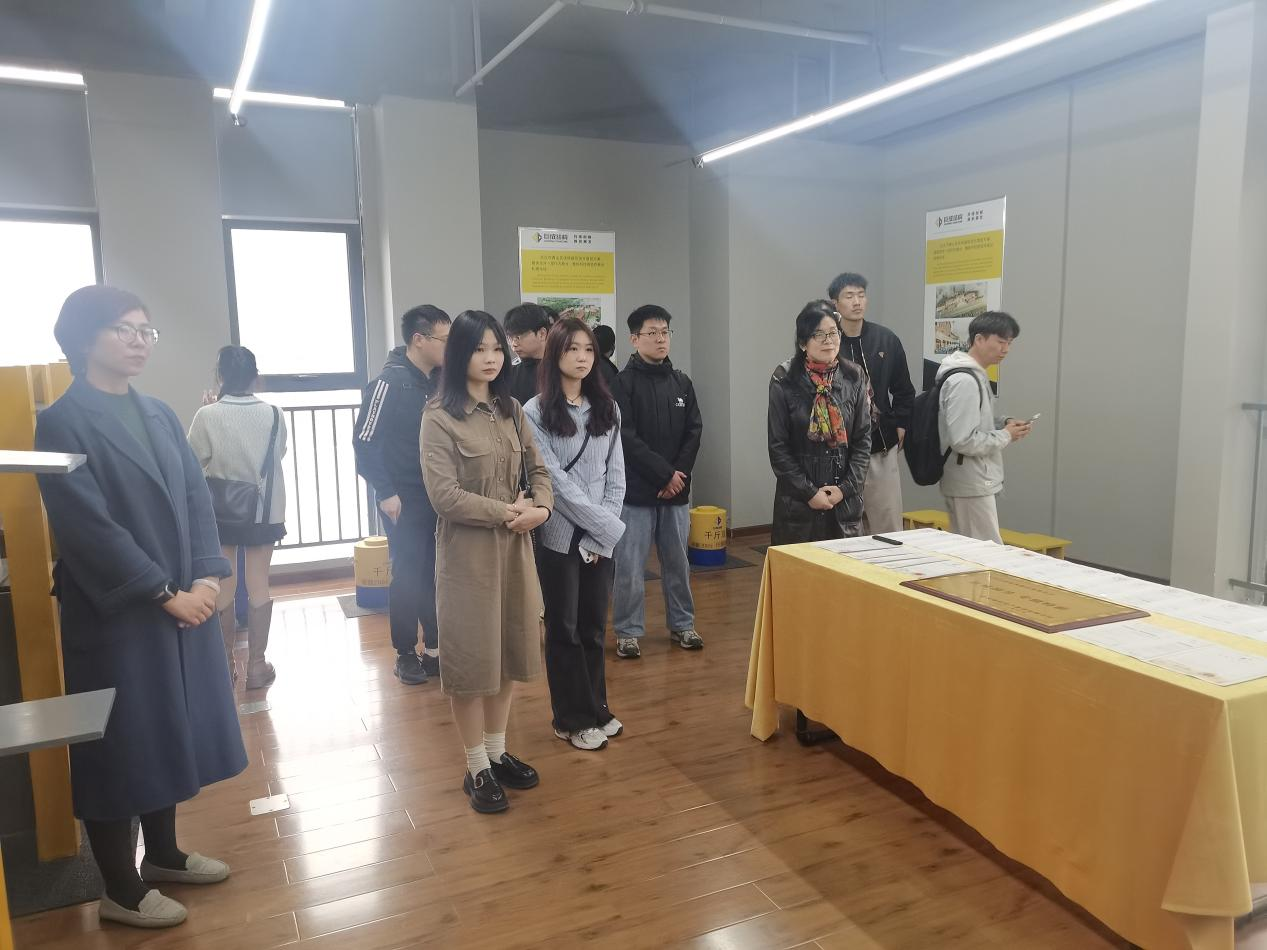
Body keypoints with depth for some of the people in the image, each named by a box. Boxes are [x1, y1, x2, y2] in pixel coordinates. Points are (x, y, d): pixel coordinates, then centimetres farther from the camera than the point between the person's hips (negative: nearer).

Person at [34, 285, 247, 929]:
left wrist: (206, 576, -8)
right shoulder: (63, 422, -10)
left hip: (183, 603, 7)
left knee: (167, 732, 16)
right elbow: (88, 526, -17)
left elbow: (196, 498, 6)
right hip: (116, 614, -6)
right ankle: (121, 891, 20)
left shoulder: (158, 415, 10)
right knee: (121, 742, 5)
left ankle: (163, 854, 34)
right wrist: (164, 593, -17)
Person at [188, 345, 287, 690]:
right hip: (264, 511, 1)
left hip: (221, 512, -1)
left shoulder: (207, 416, -14)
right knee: (258, 585, 8)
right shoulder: (273, 414, -9)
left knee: (223, 587, 11)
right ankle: (257, 665, 13)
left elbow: (194, 462, -4)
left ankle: (226, 663, 21)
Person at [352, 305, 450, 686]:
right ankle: (406, 654, 17)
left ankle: (434, 648, 22)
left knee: (437, 573, 9)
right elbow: (365, 443, -14)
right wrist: (386, 493, -14)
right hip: (404, 501, -5)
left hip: (438, 497, 6)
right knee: (407, 576, 3)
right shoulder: (389, 383, -14)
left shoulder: (439, 381, 5)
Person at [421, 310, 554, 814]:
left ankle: (498, 753, 30)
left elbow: (538, 469, 7)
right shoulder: (440, 416, -10)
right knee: (471, 657, 5)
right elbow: (444, 495, -17)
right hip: (468, 552, -6)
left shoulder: (511, 410, 8)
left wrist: (541, 508, -13)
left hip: (515, 548, 6)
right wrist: (508, 512, -16)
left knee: (508, 651, 14)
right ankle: (477, 768, 20)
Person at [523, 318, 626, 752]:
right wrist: (609, 526, -13)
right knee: (564, 627, 7)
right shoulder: (536, 412, -8)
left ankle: (596, 708, 28)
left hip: (601, 536, 4)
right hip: (559, 535, -4)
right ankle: (573, 719, 20)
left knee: (594, 625, 13)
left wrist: (603, 533, -6)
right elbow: (555, 480, -14)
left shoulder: (607, 408, 7)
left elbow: (616, 476, 4)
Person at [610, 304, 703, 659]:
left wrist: (679, 474, -7)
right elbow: (626, 437, -13)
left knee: (677, 560, 13)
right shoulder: (623, 383, -6)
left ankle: (682, 624, 28)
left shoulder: (681, 382, 9)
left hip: (676, 489, 5)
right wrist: (664, 473, -14)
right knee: (630, 565, 1)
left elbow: (694, 431, 6)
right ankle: (628, 631, 14)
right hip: (635, 489, -4)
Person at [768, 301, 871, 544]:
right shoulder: (785, 380, -6)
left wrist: (846, 487, -5)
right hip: (796, 501, -2)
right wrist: (809, 492, -9)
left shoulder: (854, 377, 3)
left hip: (845, 500, 3)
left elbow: (863, 439, 5)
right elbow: (778, 446, -6)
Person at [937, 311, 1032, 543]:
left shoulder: (975, 376, 12)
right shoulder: (964, 381, -19)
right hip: (971, 486, -10)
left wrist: (1003, 423, 6)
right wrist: (1006, 436, -12)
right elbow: (963, 441, -24)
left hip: (972, 482, 10)